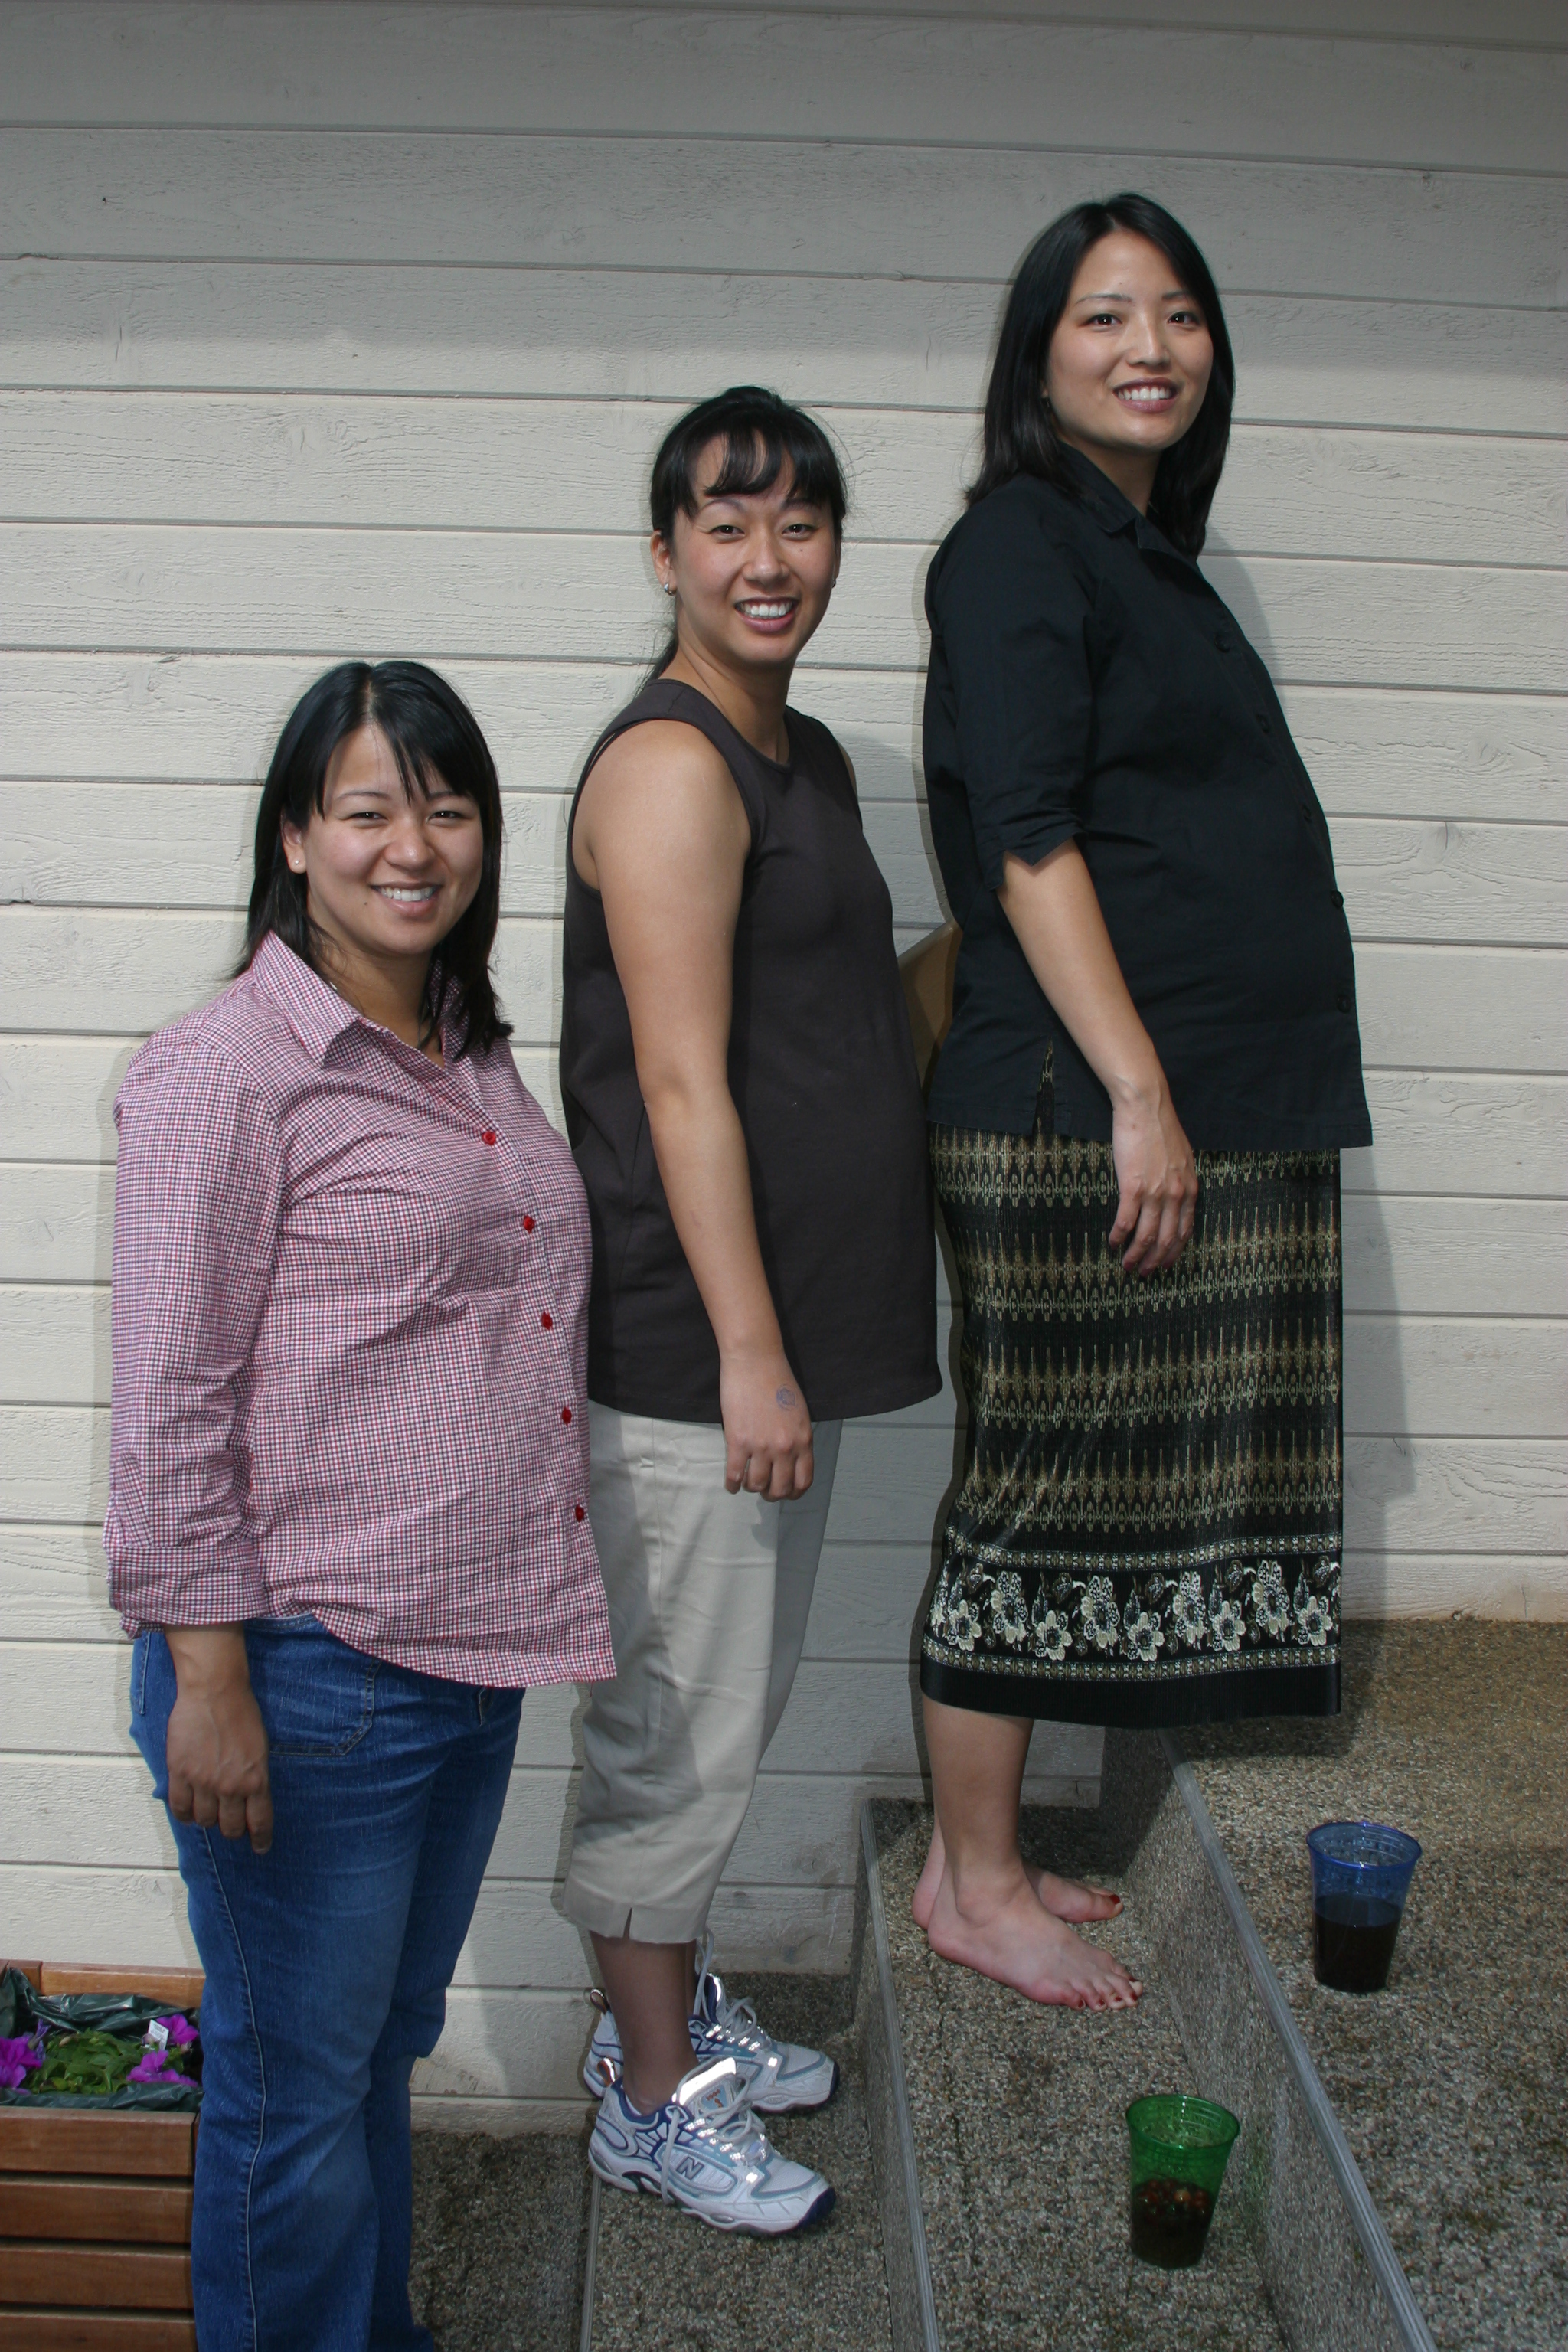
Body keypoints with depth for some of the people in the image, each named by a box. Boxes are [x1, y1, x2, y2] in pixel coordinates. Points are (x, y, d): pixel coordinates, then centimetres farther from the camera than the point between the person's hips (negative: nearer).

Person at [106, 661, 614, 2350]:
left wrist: (552, 1605, 20)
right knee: (295, 2089, 8)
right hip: (306, 1672, -8)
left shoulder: (476, 1060, 11)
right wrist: (207, 1679, -16)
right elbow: (169, 1410, -14)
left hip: (471, 1656, 8)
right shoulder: (225, 1073, -13)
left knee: (388, 2048, 23)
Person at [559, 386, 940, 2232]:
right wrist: (747, 1353, -22)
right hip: (689, 1344, -9)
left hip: (786, 1325, 9)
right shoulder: (669, 766, -15)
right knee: (678, 1726, 2)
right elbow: (681, 1082, -20)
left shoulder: (806, 760, 15)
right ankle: (651, 2101, 18)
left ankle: (667, 2008, 37)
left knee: (726, 1710, 20)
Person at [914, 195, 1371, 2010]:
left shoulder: (1149, 553, 21)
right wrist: (1138, 1091, -20)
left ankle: (982, 1849, 23)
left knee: (1083, 1497, 12)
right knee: (1041, 1492, -1)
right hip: (1074, 1113, -9)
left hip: (1209, 1111, 9)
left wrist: (1176, 1099, 19)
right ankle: (973, 1889, 12)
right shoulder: (1019, 545, -6)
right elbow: (1030, 842, -15)